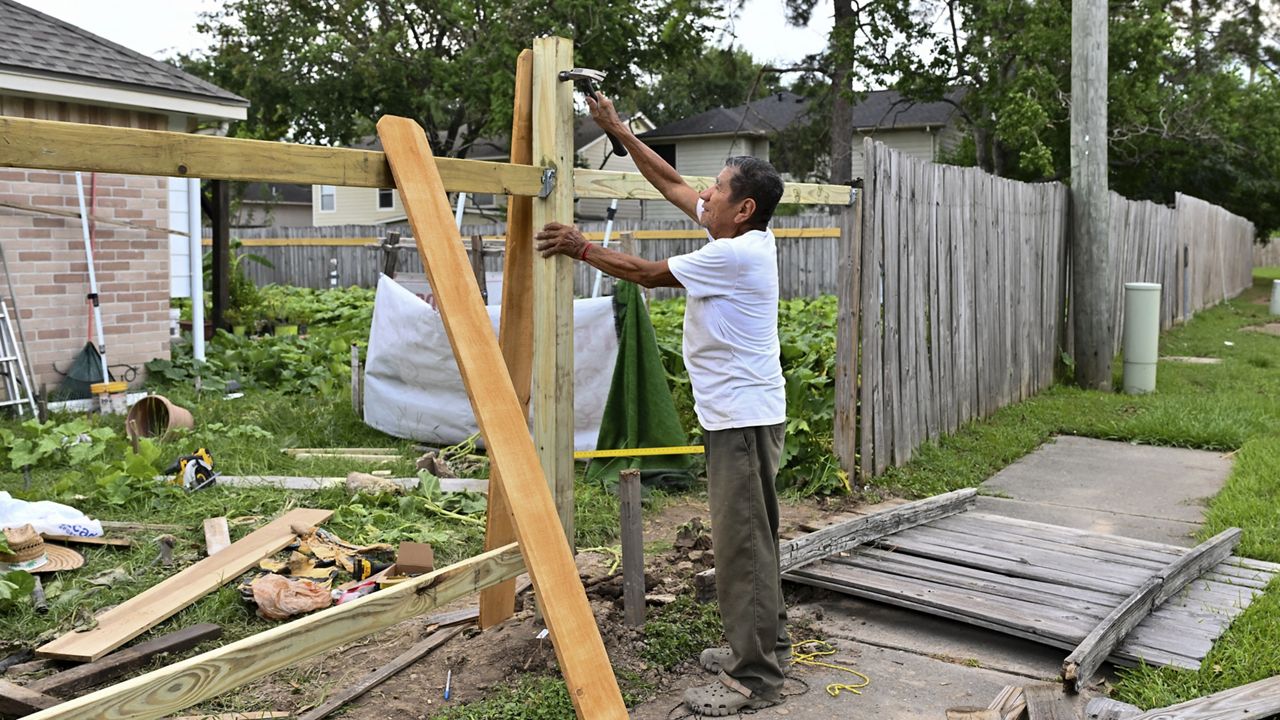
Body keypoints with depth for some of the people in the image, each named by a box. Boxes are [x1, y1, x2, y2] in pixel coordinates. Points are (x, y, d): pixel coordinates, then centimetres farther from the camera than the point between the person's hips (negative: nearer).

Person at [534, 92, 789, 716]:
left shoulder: (736, 253, -19)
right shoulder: (740, 237, 9)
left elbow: (648, 273, -10)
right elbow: (670, 183, 18)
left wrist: (581, 249, 2)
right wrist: (617, 129, 19)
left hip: (743, 417, -11)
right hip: (737, 413, 11)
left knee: (742, 544, -7)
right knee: (751, 538, 17)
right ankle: (764, 646, 30)